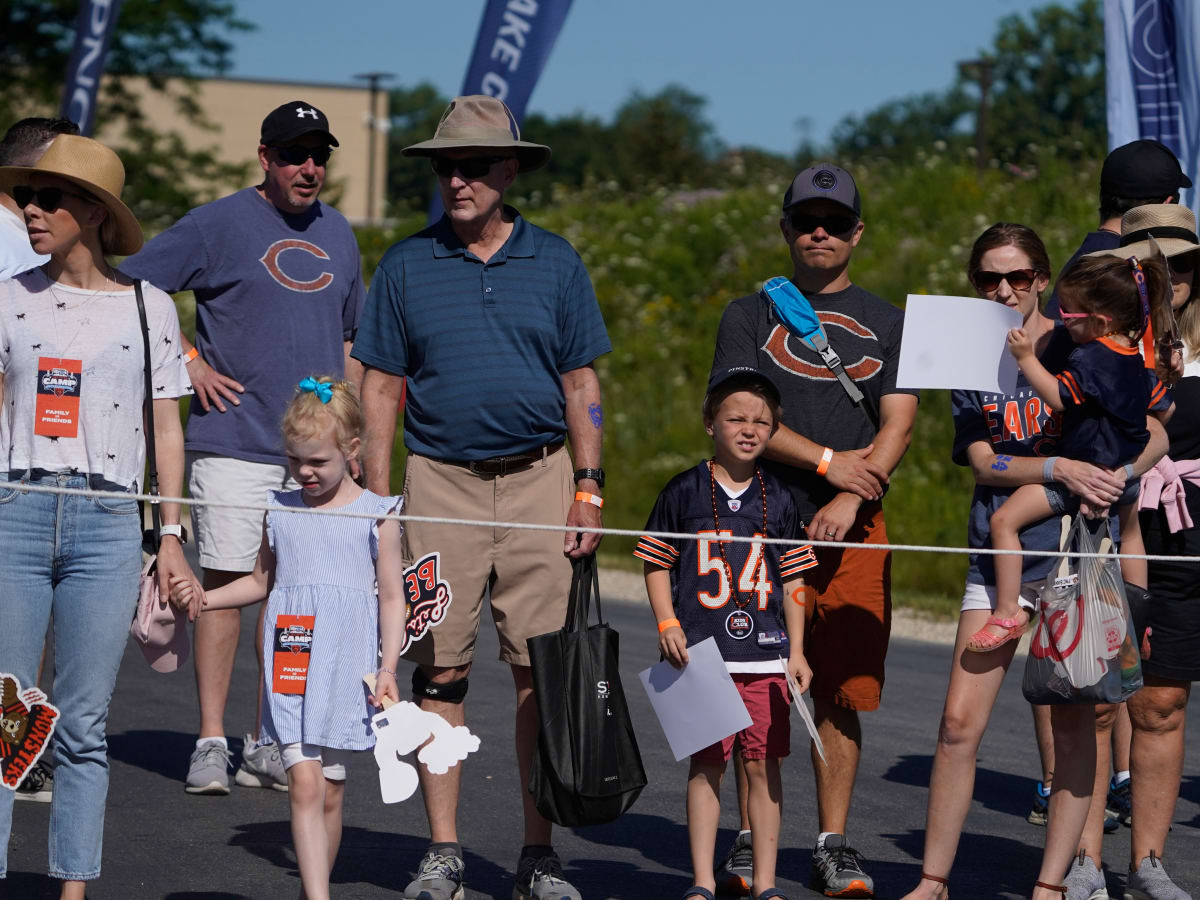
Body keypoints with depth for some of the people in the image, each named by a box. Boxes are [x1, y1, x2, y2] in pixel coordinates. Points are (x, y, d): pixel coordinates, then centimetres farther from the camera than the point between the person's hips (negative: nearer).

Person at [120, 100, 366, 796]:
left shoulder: (338, 235, 15)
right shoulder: (217, 225, -2)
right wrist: (191, 361, -7)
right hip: (234, 443, -5)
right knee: (227, 581, -7)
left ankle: (269, 743, 12)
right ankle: (212, 743, -4)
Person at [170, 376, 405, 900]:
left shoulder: (375, 515, 3)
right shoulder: (280, 511, 10)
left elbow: (392, 597, 4)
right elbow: (261, 582, 23)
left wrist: (388, 667, -5)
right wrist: (203, 598, 11)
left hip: (347, 665, -1)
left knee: (330, 792, 5)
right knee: (304, 782, -12)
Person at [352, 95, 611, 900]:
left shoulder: (555, 263, 7)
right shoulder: (407, 266, 6)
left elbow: (582, 386, 9)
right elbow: (381, 387, 7)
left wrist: (588, 491, 1)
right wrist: (376, 501, 0)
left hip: (540, 479, 0)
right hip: (441, 480, 0)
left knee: (544, 670, -1)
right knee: (440, 668, 0)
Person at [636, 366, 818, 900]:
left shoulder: (778, 500, 8)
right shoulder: (685, 492, 1)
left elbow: (793, 581, 12)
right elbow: (656, 563, 6)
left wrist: (796, 651, 7)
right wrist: (667, 624, -6)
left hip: (765, 654, 2)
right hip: (701, 652, -2)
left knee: (764, 763, 2)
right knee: (706, 764, 1)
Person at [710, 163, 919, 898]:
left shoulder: (887, 322, 15)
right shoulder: (750, 316, 11)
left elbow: (898, 425, 5)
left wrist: (851, 498, -10)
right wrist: (827, 461, -10)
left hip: (854, 529, 1)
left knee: (843, 691, -2)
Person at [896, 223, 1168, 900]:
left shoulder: (1077, 349, 0)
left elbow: (1154, 437, -2)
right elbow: (985, 463, -4)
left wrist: (1110, 480, -21)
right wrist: (1061, 469, -20)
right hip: (1000, 557, 2)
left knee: (1074, 720, -1)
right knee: (961, 721, -4)